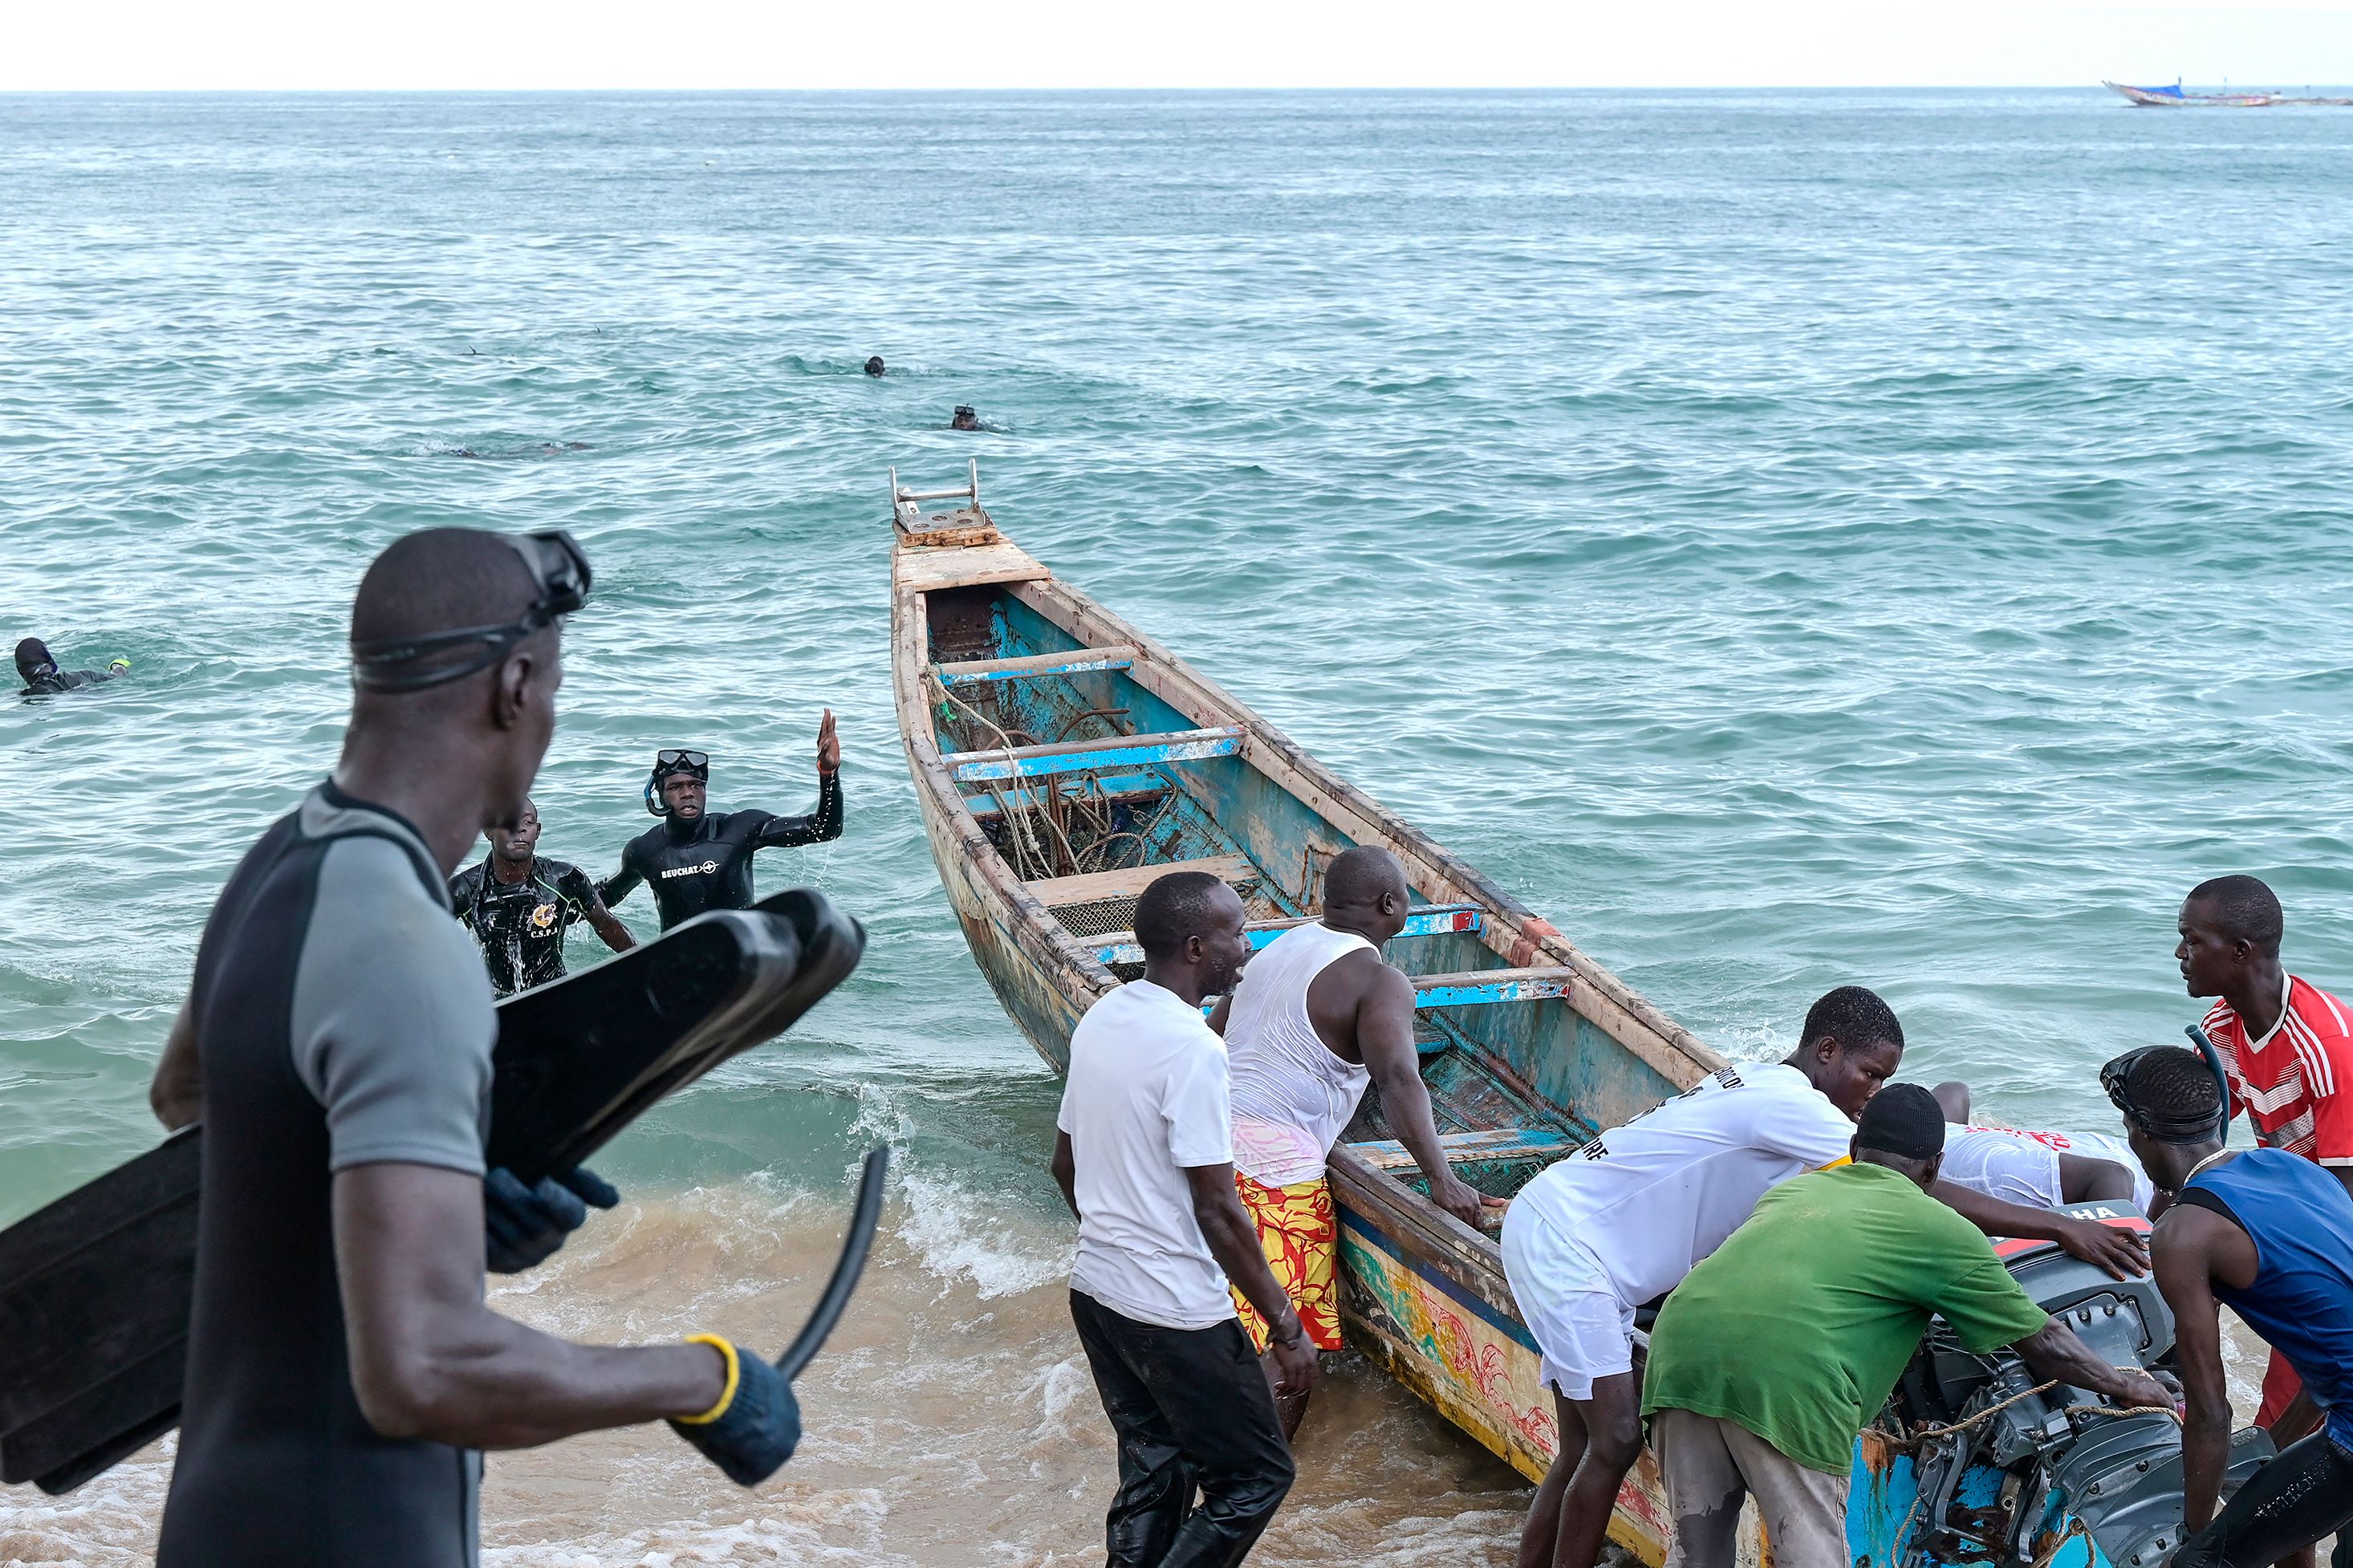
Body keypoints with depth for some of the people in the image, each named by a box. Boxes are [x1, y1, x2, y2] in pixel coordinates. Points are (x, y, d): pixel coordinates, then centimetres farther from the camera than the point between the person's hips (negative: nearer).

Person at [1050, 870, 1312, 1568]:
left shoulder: (1100, 1020, 4)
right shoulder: (1192, 1048, -22)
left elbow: (1066, 1163, 15)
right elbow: (1218, 1210, -21)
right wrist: (1286, 1326, -14)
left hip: (1095, 1292, 9)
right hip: (1176, 1313, -9)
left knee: (1152, 1473, 18)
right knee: (1256, 1476, 6)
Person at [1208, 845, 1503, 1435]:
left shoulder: (1281, 948, 17)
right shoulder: (1378, 981, -8)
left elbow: (1211, 1036, 26)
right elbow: (1398, 1080, -23)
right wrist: (1443, 1180, -28)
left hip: (1206, 1138, 9)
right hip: (1274, 1165, -9)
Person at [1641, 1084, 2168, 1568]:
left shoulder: (1790, 1190, 32)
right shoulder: (1938, 1229, 18)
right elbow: (2041, 1341, 25)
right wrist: (2123, 1386, 41)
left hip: (1679, 1343, 5)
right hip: (1787, 1376, -5)